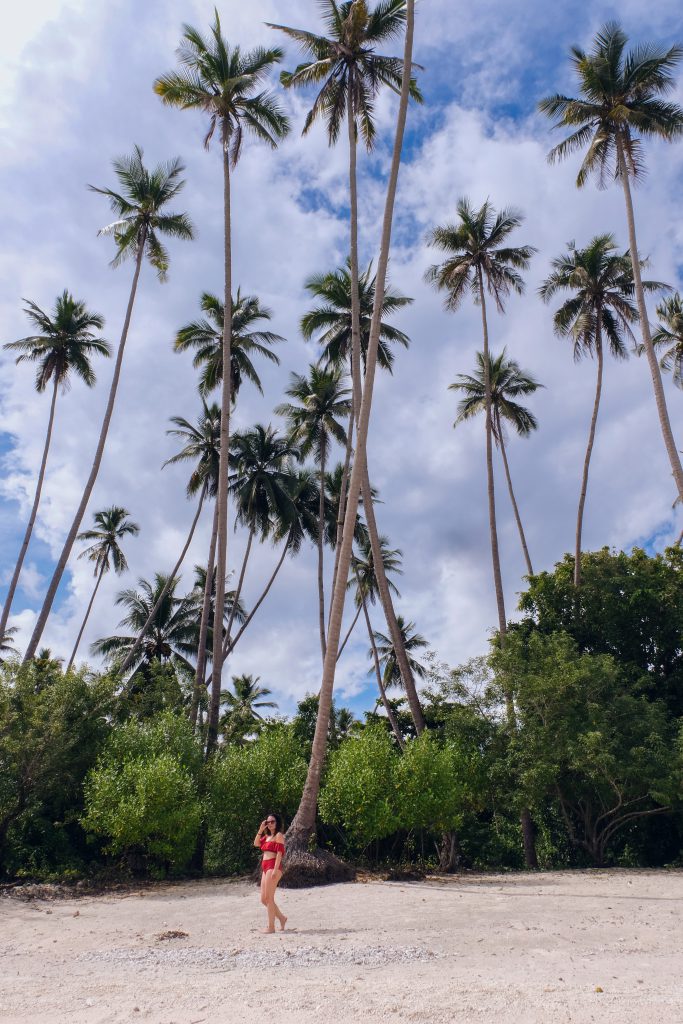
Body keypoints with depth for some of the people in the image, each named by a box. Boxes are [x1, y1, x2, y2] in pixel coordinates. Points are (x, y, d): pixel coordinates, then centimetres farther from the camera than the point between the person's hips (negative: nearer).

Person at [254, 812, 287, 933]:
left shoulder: (278, 835, -5)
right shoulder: (267, 836, 20)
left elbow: (280, 853, -13)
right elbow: (256, 844, 10)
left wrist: (275, 869, -20)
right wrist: (260, 830, 4)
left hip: (273, 867, -9)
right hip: (265, 868, 9)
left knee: (269, 898, -7)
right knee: (264, 899, 10)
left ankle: (271, 926, 0)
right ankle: (281, 918, 23)